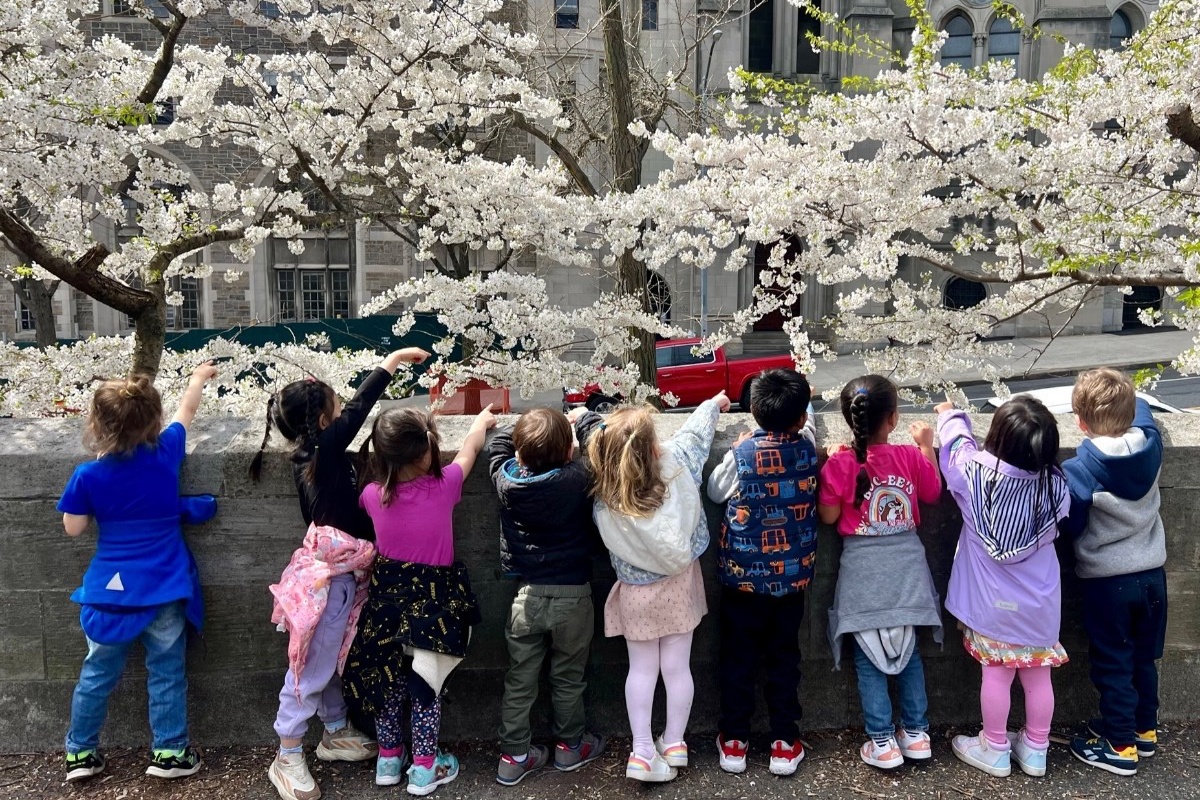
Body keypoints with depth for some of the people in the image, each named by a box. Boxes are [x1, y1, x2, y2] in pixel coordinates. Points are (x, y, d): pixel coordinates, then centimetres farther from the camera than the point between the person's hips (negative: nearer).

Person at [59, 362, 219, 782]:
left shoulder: (88, 475, -11)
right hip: (163, 589, -1)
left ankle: (80, 752, 30)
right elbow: (187, 410, 9)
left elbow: (73, 527, 0)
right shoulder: (167, 453, -9)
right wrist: (199, 376, 26)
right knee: (166, 674, 10)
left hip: (110, 590, 1)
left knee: (97, 674, 17)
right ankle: (169, 752, 19)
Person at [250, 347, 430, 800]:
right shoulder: (324, 447, -17)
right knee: (312, 665, 0)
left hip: (338, 572, 10)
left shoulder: (310, 456, 8)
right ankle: (287, 759, 11)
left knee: (333, 658, 21)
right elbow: (359, 408, -16)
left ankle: (336, 733, 37)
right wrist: (393, 360, -11)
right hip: (330, 575, -10)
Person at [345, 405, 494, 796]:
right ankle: (424, 769, 22)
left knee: (389, 678, 18)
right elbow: (470, 448, 1)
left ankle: (388, 759, 33)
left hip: (388, 595, 3)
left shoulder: (374, 494, -12)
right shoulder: (443, 486, -19)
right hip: (432, 598, -3)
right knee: (426, 681, 10)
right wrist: (481, 421, 20)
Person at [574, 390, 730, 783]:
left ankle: (642, 752, 19)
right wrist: (713, 404, 15)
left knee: (642, 669, 16)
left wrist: (585, 420, 5)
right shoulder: (677, 464, -25)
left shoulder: (604, 504, -28)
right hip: (680, 585, 1)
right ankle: (674, 744, 33)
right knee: (677, 667, 16)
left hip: (637, 594, -1)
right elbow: (695, 430, -4)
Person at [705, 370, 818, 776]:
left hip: (742, 575, -2)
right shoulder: (807, 449, -10)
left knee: (737, 658, 12)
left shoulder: (741, 453, -16)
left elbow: (715, 492, 3)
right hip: (791, 575, 2)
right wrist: (797, 404, 30)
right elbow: (806, 423, 15)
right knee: (784, 657, 16)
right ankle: (784, 742, 23)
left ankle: (734, 741, 23)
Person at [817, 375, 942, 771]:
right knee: (908, 649, 18)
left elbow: (829, 516, -6)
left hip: (864, 568, -2)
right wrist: (926, 445, 18)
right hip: (906, 563, 3)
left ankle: (883, 742, 13)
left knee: (868, 657, 9)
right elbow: (932, 493, 10)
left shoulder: (839, 463, -15)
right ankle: (916, 732, 27)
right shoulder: (911, 456, -8)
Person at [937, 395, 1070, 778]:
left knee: (996, 674, 11)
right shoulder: (1055, 484, -16)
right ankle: (1035, 750, 33)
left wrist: (950, 416, 23)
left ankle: (995, 749, 27)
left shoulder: (974, 472, -20)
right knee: (1038, 675, 15)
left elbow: (957, 443, 2)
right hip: (1039, 601, 2)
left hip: (993, 601, -1)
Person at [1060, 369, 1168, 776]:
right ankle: (1145, 730, 38)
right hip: (1151, 574, 6)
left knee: (1113, 666, 10)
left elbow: (1070, 520, -14)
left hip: (1107, 581, -6)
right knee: (1144, 659, 22)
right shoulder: (1150, 444, -8)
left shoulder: (1082, 466, -24)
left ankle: (1121, 746, 20)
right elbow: (1140, 408, 13)